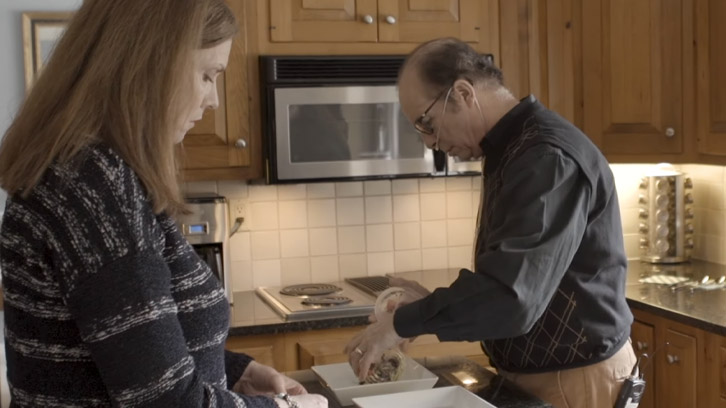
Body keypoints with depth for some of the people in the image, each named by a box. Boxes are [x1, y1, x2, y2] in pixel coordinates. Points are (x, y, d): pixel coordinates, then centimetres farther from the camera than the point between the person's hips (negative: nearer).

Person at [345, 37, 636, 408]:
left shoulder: (548, 156, -23)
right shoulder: (509, 150, 8)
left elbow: (512, 295, -32)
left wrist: (403, 324, -23)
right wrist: (433, 305, 2)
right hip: (533, 373, 9)